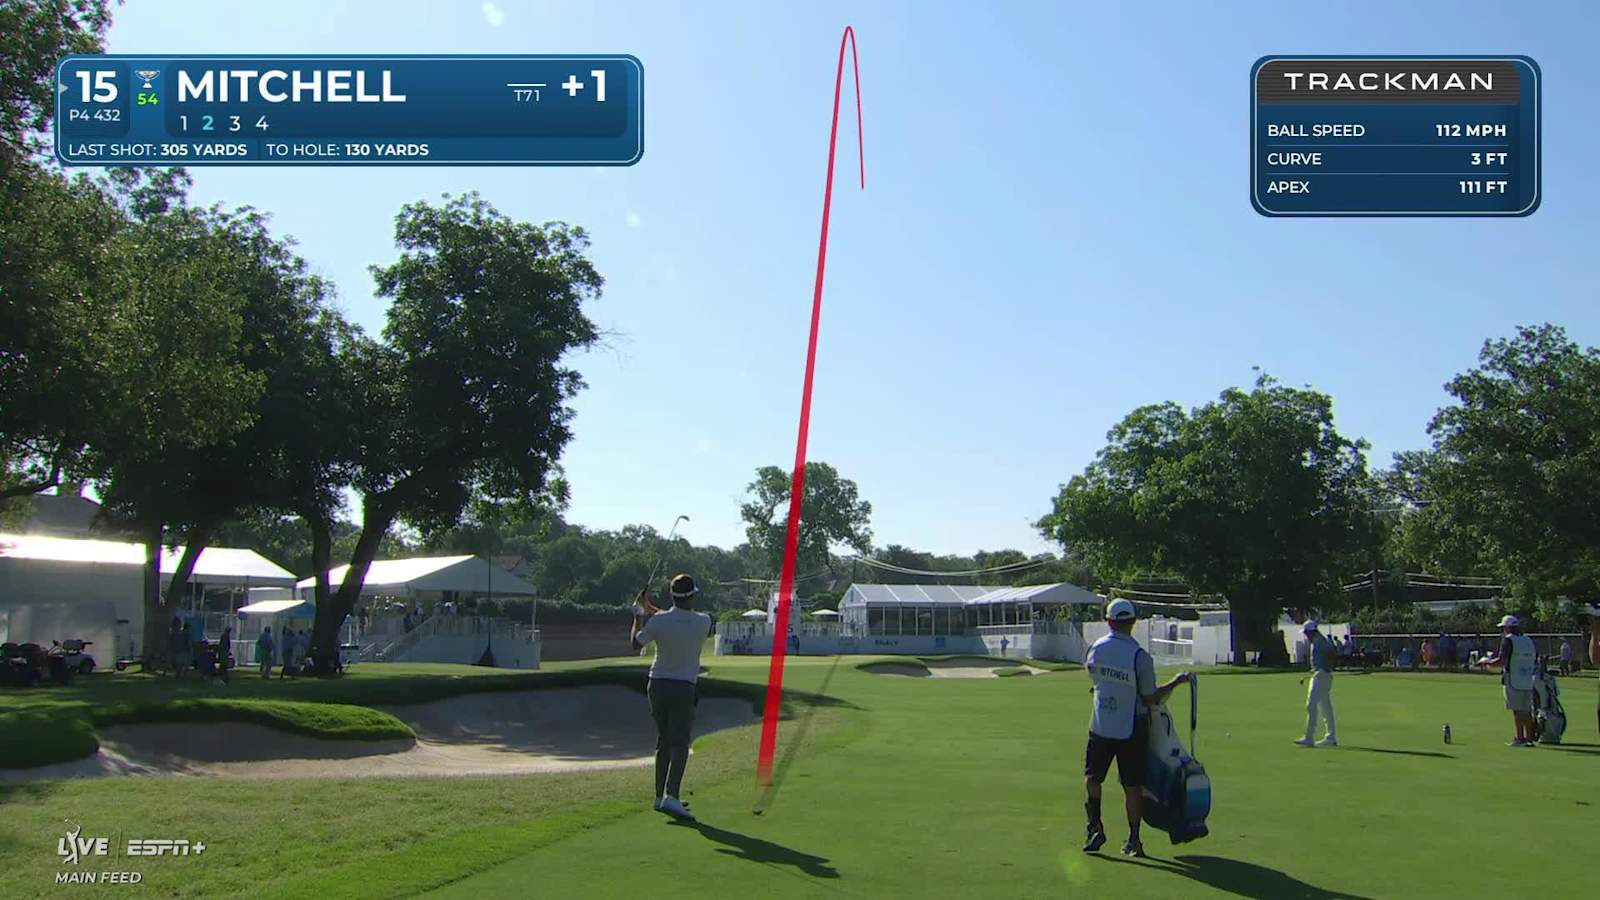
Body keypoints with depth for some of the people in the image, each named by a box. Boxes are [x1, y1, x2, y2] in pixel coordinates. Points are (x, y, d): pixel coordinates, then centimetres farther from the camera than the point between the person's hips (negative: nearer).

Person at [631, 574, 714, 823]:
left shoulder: (658, 621, -10)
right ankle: (671, 796, -21)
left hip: (657, 685, 3)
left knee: (664, 742, 14)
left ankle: (661, 796, 20)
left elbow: (636, 643, 6)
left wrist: (639, 615, 19)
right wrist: (650, 608, 16)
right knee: (679, 745, -5)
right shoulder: (704, 622, -8)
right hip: (683, 688, -3)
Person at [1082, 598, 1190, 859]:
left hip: (1101, 727, 2)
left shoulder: (1095, 649, -6)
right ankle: (1134, 840, 12)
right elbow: (1151, 699, -10)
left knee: (1092, 777, 17)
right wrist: (1176, 682, 2)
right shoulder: (1140, 656, -16)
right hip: (1132, 730, -1)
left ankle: (1096, 827, 8)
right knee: (1132, 785, 8)